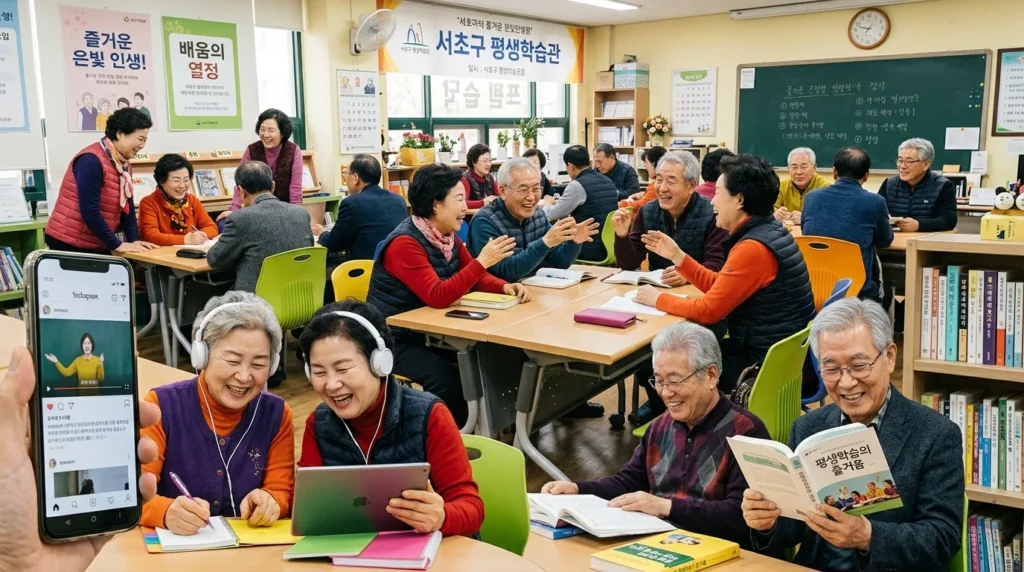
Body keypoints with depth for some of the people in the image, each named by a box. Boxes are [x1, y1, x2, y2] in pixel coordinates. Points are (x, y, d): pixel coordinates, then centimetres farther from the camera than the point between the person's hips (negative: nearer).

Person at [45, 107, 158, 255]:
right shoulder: (91, 160, -19)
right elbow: (89, 211, -22)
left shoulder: (124, 164, 9)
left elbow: (127, 206, 10)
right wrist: (116, 244, -19)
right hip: (69, 243, -8)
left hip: (98, 245, 8)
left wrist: (134, 240, -2)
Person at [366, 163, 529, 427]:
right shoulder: (405, 243, -23)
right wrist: (482, 261, -33)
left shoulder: (449, 237, 2)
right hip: (395, 339, -8)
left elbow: (474, 278, 9)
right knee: (448, 380, -29)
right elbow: (437, 297, -32)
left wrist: (505, 287, -12)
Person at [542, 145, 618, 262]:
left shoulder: (577, 185, -14)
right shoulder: (609, 182, 9)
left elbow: (553, 215, -7)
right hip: (609, 246, 8)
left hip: (590, 249, -8)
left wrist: (548, 203, 16)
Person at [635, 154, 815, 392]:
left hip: (766, 362, -9)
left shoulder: (753, 247, -24)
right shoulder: (767, 231, 6)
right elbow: (718, 286, 12)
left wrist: (658, 299, -6)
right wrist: (676, 255, 8)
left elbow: (707, 310, -20)